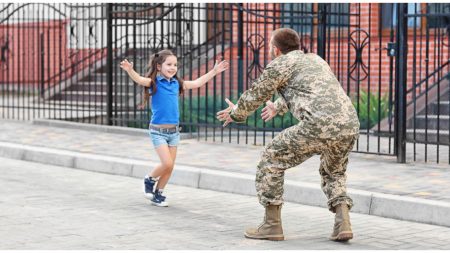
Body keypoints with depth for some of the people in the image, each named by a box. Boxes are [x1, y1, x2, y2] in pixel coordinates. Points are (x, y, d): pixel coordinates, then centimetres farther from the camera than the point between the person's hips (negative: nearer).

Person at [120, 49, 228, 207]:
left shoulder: (176, 83, 6)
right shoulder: (154, 82, -10)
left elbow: (196, 83, 16)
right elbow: (139, 80, -29)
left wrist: (214, 71, 17)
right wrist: (129, 70, -49)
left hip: (174, 130, 5)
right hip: (158, 130, -5)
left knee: (170, 166, 6)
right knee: (167, 163, -13)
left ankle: (158, 194, 22)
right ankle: (149, 180, 15)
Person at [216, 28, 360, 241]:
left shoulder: (279, 64, 12)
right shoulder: (315, 60, 33)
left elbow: (255, 96, 23)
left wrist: (236, 114, 43)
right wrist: (278, 107, 69)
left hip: (319, 125, -7)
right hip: (350, 126, 7)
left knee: (272, 159, 12)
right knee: (333, 172, 31)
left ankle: (272, 224, 14)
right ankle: (343, 223, 11)